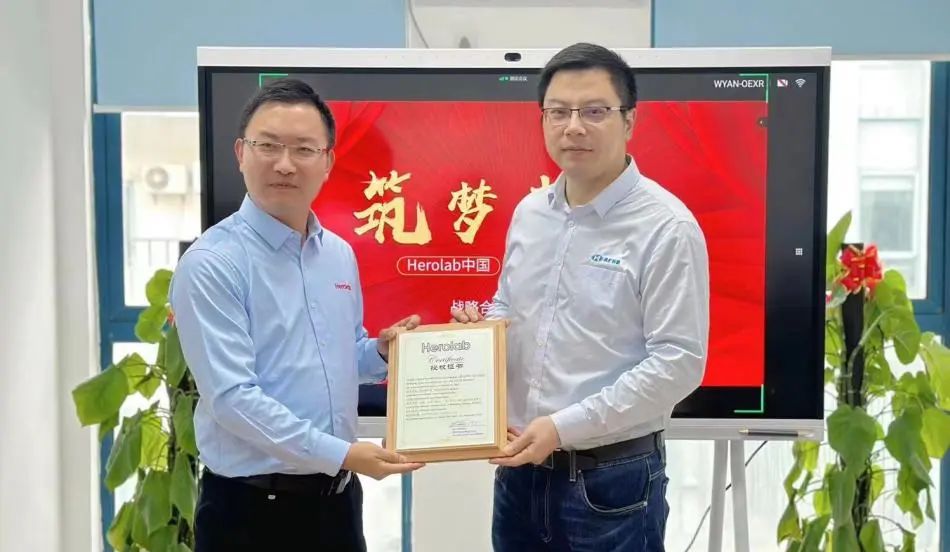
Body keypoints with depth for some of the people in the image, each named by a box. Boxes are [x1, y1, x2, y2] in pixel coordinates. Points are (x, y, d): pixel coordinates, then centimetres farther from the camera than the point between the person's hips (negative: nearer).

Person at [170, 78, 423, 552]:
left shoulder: (340, 255, 6)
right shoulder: (212, 263, -16)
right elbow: (232, 398, -21)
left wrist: (383, 351, -3)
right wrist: (340, 454, -21)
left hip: (337, 497, 7)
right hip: (252, 507, -6)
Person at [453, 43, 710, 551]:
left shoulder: (665, 227, -14)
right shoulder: (528, 213, 6)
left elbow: (678, 362, -18)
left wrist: (564, 426, -20)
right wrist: (479, 328, -4)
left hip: (613, 477, -6)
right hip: (520, 467, 6)